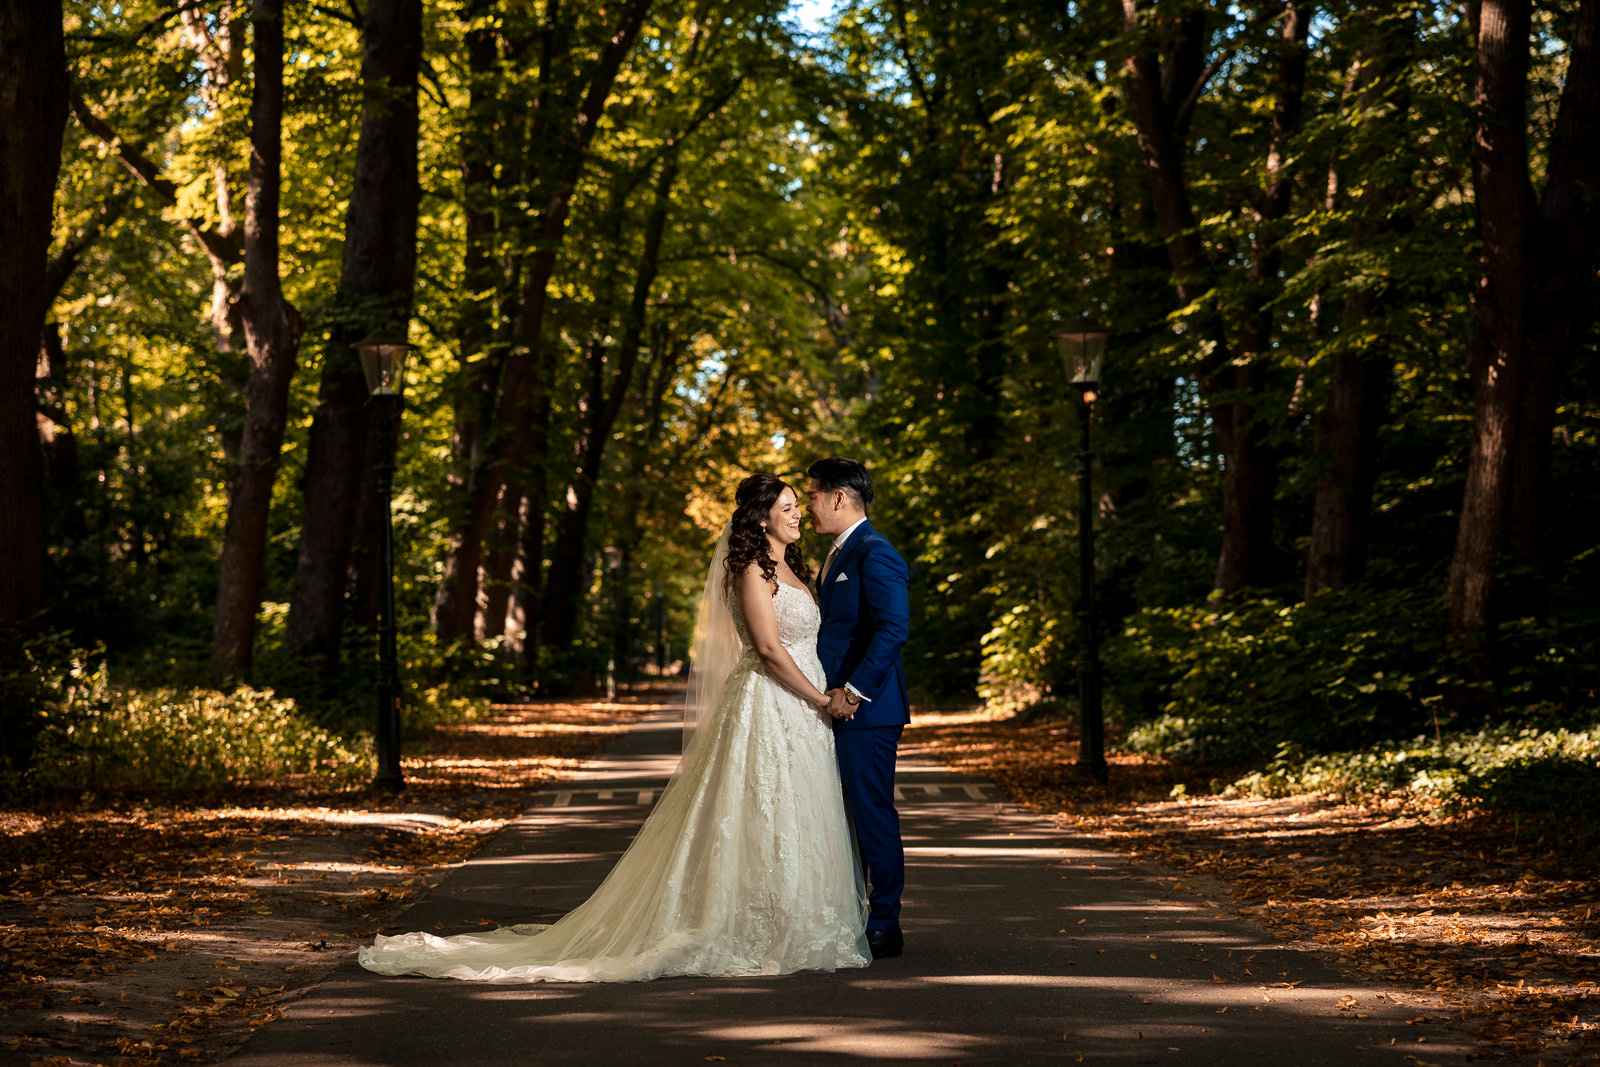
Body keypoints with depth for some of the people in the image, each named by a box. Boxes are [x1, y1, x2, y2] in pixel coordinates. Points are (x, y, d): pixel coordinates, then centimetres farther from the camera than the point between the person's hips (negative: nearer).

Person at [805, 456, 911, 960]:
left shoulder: (874, 554, -13)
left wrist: (854, 691, -22)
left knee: (873, 814, -4)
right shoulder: (838, 553, 19)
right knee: (844, 815, 13)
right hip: (839, 706, 10)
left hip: (866, 710, -10)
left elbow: (893, 629, -23)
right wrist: (827, 692, 12)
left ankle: (884, 927, 3)